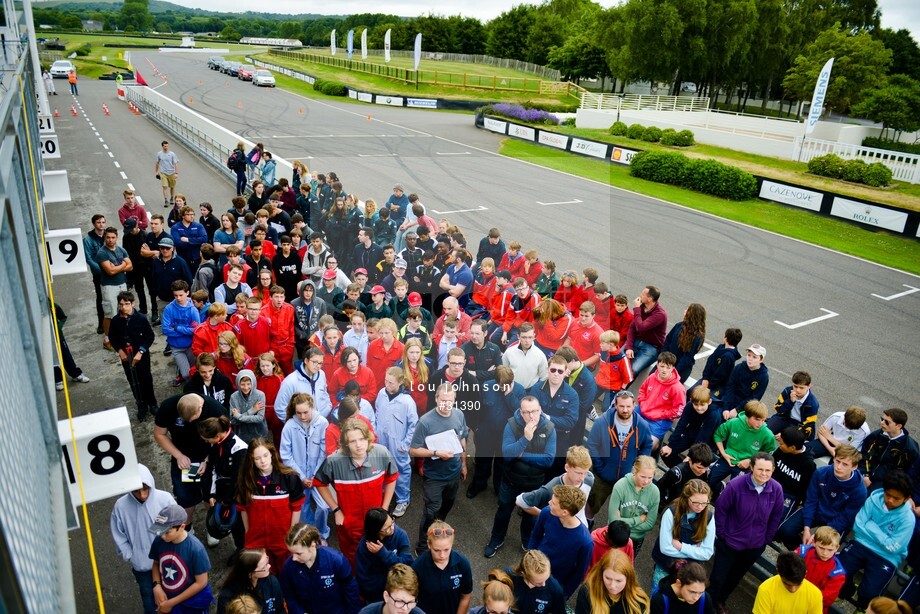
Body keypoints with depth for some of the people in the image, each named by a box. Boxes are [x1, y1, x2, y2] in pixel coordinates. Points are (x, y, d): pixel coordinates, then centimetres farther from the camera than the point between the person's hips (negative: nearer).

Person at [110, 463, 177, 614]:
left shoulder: (165, 498, -22)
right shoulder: (121, 506, -20)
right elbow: (119, 536, -5)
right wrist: (130, 556, -6)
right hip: (142, 564, 0)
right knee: (149, 602, 21)